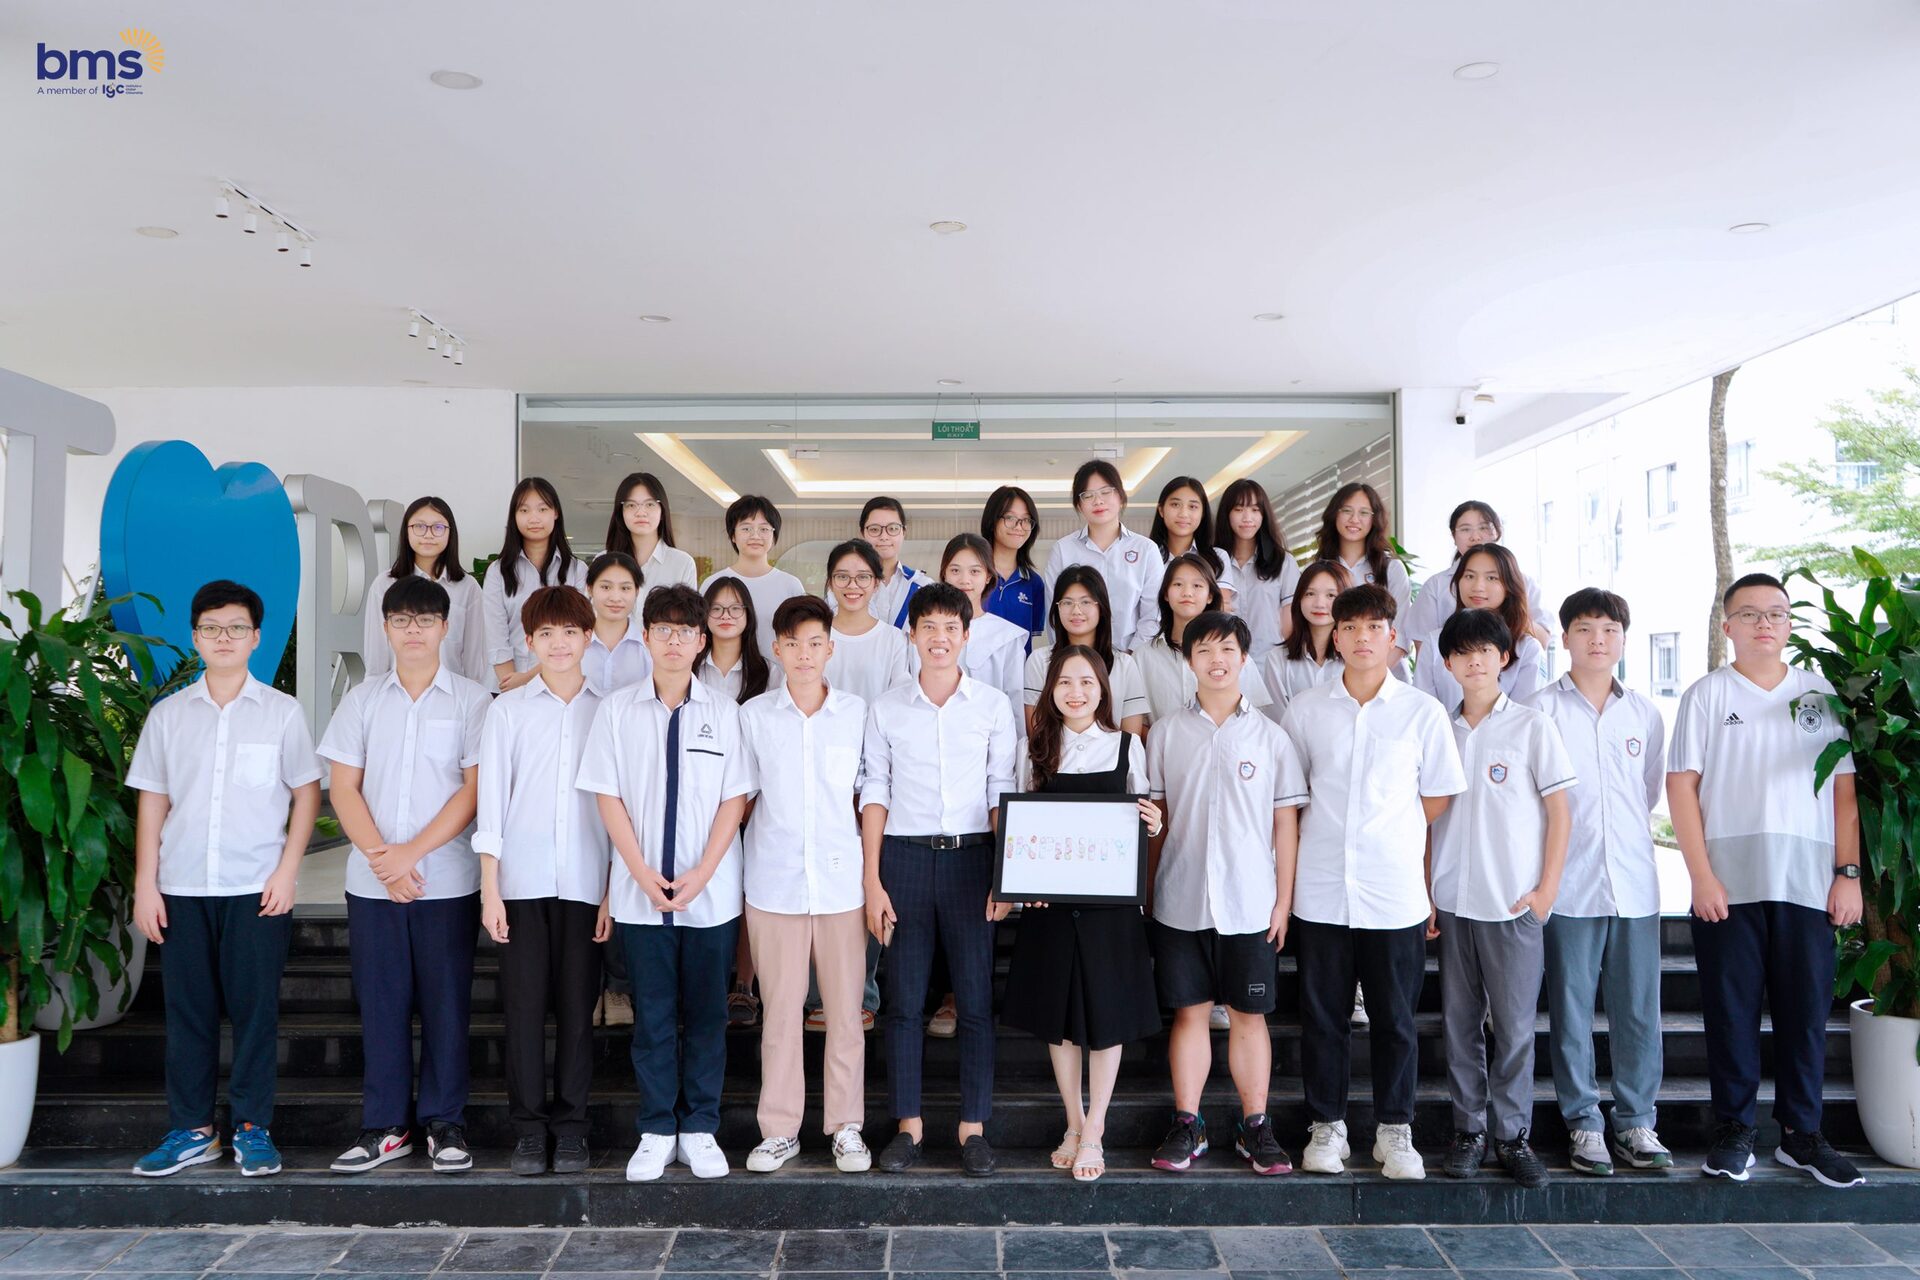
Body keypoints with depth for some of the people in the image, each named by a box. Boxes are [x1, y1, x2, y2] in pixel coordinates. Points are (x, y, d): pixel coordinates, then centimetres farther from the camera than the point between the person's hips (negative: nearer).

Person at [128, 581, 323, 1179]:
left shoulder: (281, 711, 2)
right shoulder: (168, 714, 8)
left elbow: (306, 793, 3)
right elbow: (152, 801, 9)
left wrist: (286, 872, -5)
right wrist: (145, 883, 3)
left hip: (256, 888, -2)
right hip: (182, 887, 2)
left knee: (255, 1007, 1)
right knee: (187, 1009, 7)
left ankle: (253, 1128, 12)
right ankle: (191, 1130, 19)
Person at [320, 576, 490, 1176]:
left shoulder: (470, 699, 1)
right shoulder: (362, 699, 9)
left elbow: (474, 789, -5)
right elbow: (344, 788, 5)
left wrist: (411, 852, -12)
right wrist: (380, 857, -8)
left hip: (448, 879, -2)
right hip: (372, 880, 2)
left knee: (446, 1000, 3)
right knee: (380, 1000, 7)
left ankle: (444, 1122, 15)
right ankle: (384, 1125, 18)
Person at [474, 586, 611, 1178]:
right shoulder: (508, 710, 6)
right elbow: (491, 798, 4)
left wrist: (615, 889, 1)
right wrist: (489, 885, -1)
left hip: (585, 881, 0)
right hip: (522, 880, 0)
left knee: (577, 1006, 4)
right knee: (525, 1004, 2)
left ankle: (570, 1125, 16)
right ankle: (529, 1126, 14)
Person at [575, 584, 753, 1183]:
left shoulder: (723, 712, 2)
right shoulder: (618, 709, 2)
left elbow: (734, 800, -1)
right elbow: (607, 797, 0)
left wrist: (701, 874, -10)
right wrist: (643, 873, -8)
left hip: (711, 892, 0)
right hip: (640, 892, 0)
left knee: (706, 1015, 7)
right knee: (653, 1015, 7)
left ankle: (699, 1129, 18)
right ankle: (656, 1132, 18)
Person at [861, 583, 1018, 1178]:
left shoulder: (993, 706, 4)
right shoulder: (886, 709, 5)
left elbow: (1001, 792, 5)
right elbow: (874, 794, 5)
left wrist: (1004, 876, -4)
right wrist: (871, 881, 0)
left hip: (971, 859, 0)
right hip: (904, 858, 1)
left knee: (976, 997, 2)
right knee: (904, 997, 5)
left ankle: (973, 1127, 13)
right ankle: (908, 1124, 16)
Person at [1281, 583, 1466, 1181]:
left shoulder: (1422, 712, 3)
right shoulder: (1305, 710, 5)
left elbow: (1437, 802, 7)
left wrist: (1385, 831, 1)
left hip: (1395, 893, -1)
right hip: (1320, 891, 1)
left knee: (1395, 1019, 7)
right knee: (1322, 1015, 7)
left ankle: (1395, 1130, 21)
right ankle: (1326, 1126, 21)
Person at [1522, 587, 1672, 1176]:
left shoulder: (1645, 712, 10)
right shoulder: (1540, 709, 0)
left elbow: (1651, 789, 21)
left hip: (1635, 883, 3)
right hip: (1569, 884, -3)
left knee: (1638, 1008, 6)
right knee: (1572, 1009, 3)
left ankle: (1636, 1121, 19)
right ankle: (1584, 1122, 14)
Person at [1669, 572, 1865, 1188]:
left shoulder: (1820, 693, 10)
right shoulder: (1707, 693, 4)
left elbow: (1844, 788, 9)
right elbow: (1681, 786, -1)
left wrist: (1849, 872, 1)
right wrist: (1701, 876, -8)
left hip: (1808, 883, 2)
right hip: (1727, 883, -2)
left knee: (1806, 1009, 6)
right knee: (1731, 1010, 4)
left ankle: (1802, 1133, 19)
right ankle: (1735, 1131, 15)